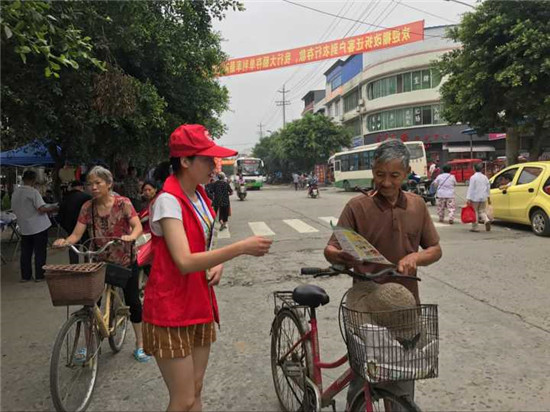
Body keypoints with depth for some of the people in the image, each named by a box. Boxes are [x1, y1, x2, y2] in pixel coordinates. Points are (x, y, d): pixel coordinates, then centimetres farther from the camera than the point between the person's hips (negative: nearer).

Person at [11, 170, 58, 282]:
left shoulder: (15, 193, 5)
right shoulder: (33, 192, -16)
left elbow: (14, 210, 14)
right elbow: (42, 209, -20)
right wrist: (52, 208, -3)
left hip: (24, 228, 6)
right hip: (38, 227, -6)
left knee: (25, 253, 12)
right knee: (40, 252, 3)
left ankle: (25, 276, 18)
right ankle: (39, 276, 7)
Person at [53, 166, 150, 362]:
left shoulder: (123, 203, -13)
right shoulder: (87, 207, -5)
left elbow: (138, 226, -22)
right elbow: (76, 234, -10)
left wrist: (131, 236, -44)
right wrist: (65, 241, -31)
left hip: (125, 261, -3)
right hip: (99, 261, 3)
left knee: (133, 301, 3)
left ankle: (140, 345, 20)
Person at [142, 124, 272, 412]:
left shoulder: (199, 195, 6)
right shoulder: (168, 200, -19)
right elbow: (185, 262, -29)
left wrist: (217, 264, -2)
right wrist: (242, 248, -31)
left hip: (199, 305, 8)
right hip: (171, 311, -7)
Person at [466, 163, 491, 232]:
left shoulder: (473, 177, -10)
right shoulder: (485, 177, 9)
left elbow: (471, 188, -15)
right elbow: (488, 187, 14)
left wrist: (468, 198, -15)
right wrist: (488, 197, 23)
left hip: (475, 198, -5)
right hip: (483, 198, 5)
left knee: (475, 212, 3)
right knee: (482, 211, 14)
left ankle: (475, 227, 5)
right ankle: (487, 220, -12)